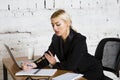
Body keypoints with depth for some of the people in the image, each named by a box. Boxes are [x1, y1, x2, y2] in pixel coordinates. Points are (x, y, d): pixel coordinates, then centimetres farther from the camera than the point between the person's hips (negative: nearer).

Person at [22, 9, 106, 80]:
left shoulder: (79, 40, -27)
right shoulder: (56, 38, -6)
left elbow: (71, 65, -29)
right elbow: (48, 56, -11)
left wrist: (55, 64, -13)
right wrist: (34, 64, -29)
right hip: (75, 72, 5)